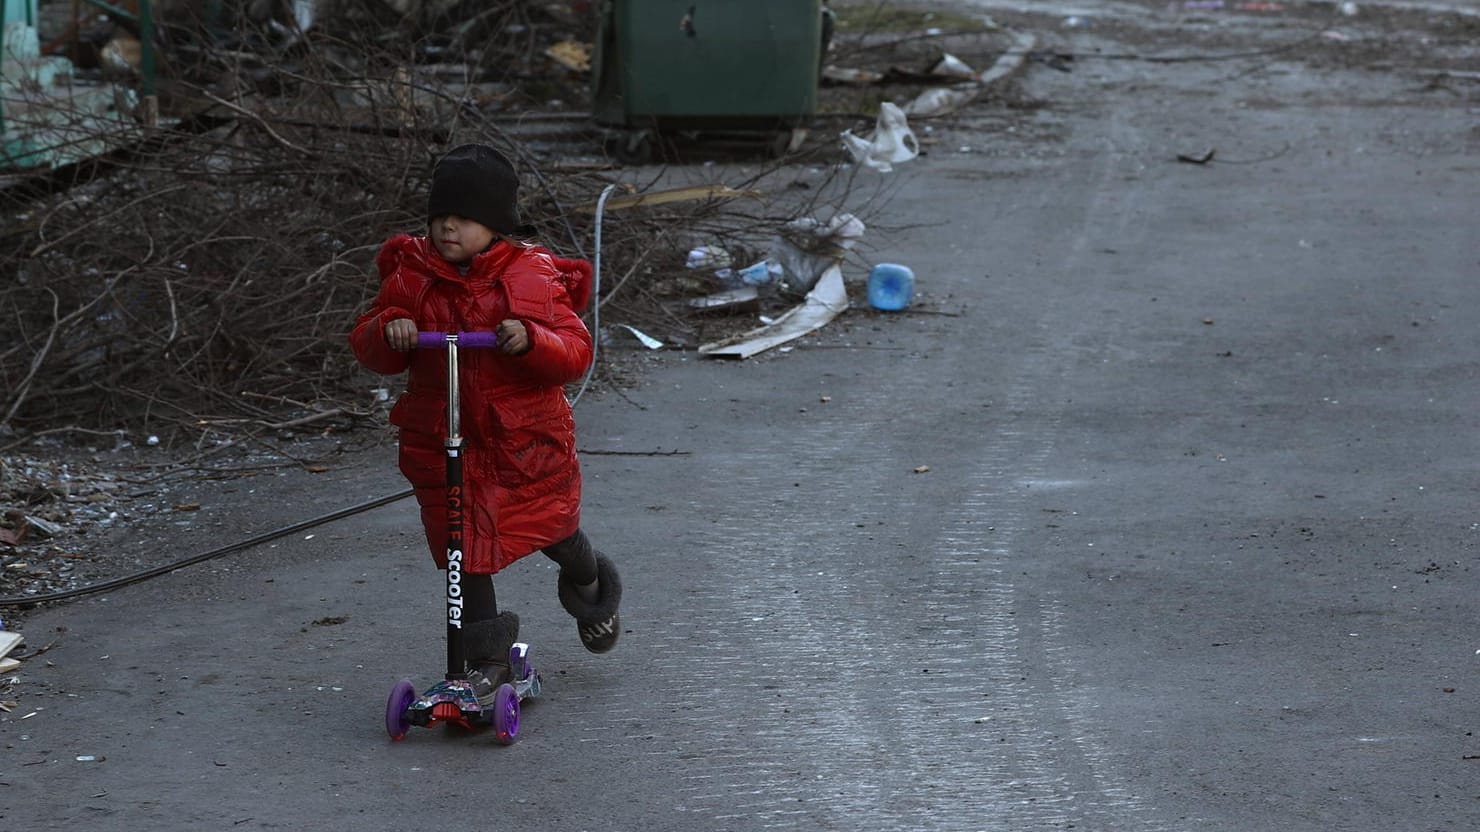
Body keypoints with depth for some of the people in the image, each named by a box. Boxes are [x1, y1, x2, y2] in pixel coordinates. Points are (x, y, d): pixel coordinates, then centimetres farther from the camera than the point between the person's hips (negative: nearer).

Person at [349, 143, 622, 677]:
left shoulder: (532, 277, -10)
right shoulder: (410, 277, -3)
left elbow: (576, 353, -12)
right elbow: (368, 348, 2)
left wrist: (532, 341, -32)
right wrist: (388, 331, -21)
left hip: (528, 439, -1)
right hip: (443, 444, 1)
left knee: (553, 525, 15)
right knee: (464, 549, 0)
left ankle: (586, 580, 51)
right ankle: (486, 655, 16)